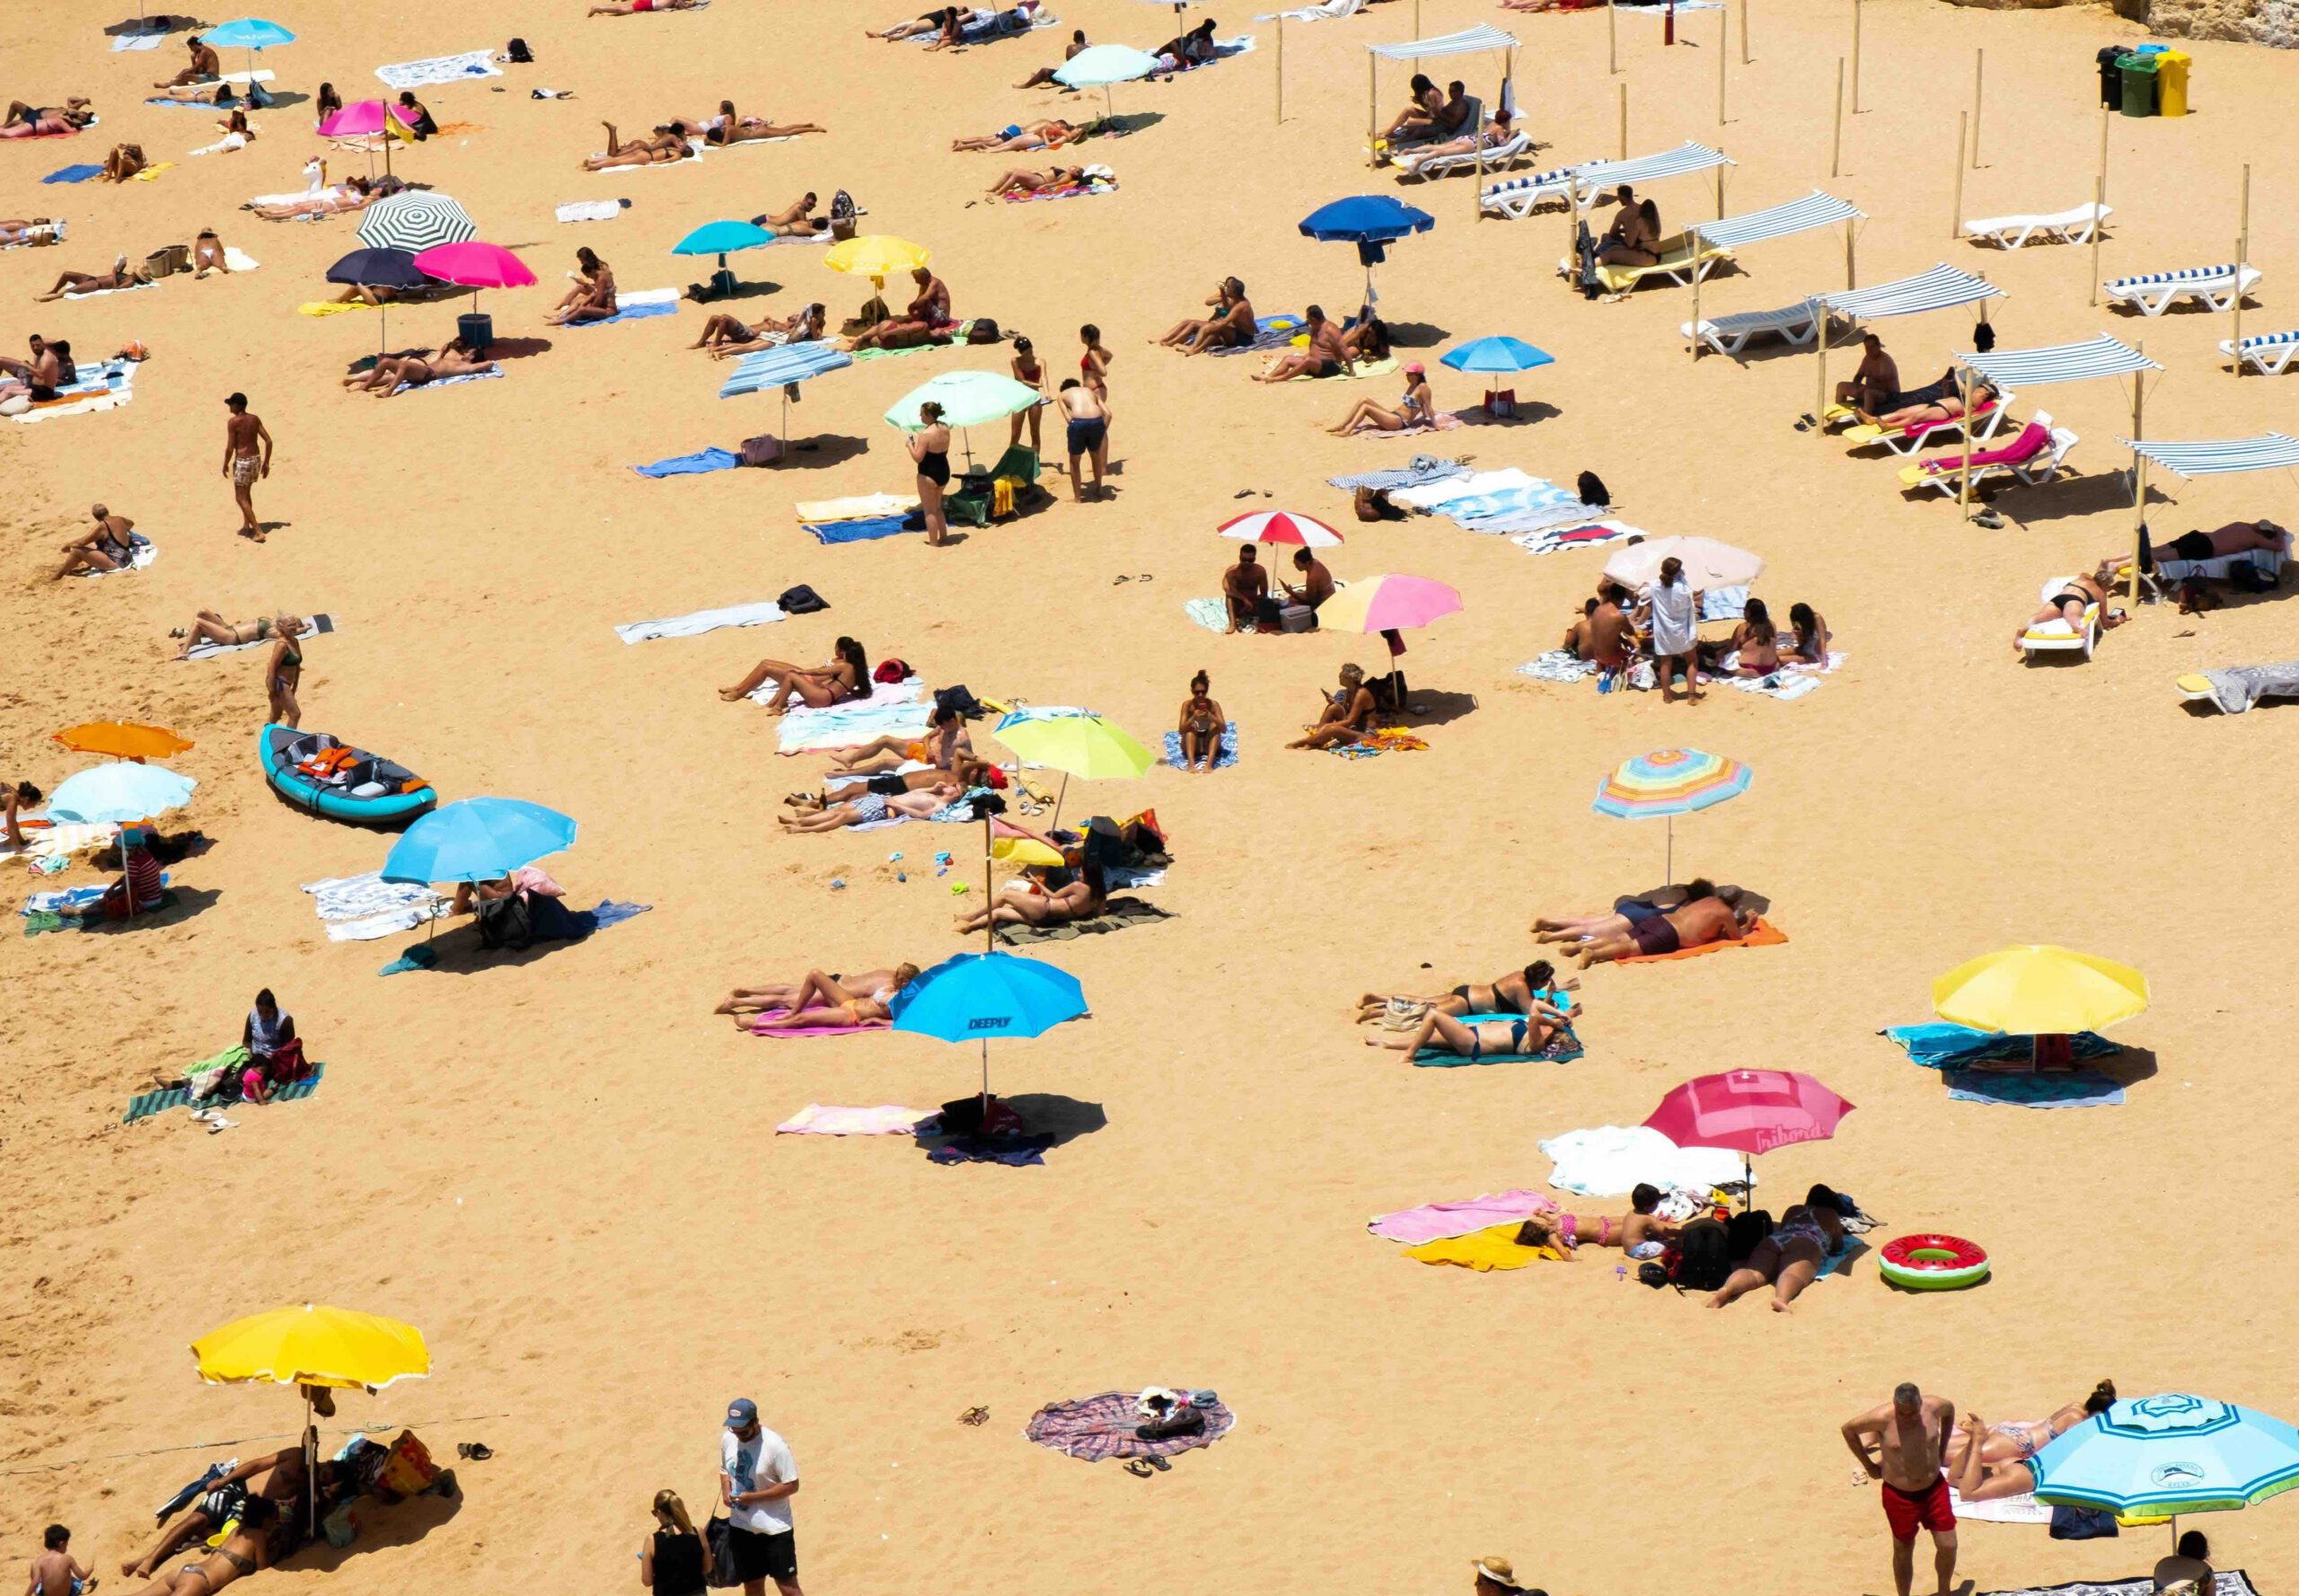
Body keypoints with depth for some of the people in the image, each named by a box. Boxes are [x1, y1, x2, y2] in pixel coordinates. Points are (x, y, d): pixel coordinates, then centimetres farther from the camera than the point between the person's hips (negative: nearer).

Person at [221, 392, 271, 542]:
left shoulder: (233, 422, -16)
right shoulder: (255, 419, 3)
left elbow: (230, 448, -16)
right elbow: (269, 441, 3)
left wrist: (226, 464, 0)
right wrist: (266, 463, 12)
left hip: (242, 462, -7)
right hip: (256, 459, 7)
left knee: (241, 498, 3)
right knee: (246, 493, 26)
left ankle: (258, 531, -4)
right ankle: (246, 525, 33)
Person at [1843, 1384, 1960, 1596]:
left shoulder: (1934, 1407, -15)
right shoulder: (1882, 1418, -24)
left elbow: (1950, 1410, 11)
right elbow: (1848, 1429, -8)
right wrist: (1868, 1465, -4)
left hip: (1934, 1489, 3)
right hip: (1899, 1495, -3)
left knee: (1948, 1546, 7)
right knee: (1903, 1551, 12)